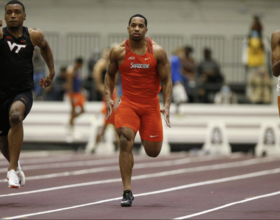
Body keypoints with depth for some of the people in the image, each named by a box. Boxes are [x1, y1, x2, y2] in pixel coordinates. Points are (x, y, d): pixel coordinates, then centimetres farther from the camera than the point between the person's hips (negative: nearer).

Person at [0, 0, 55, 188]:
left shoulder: (34, 35, 1)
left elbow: (45, 46, 23)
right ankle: (15, 164, 51)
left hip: (23, 94, -1)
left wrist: (52, 72, 24)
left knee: (15, 116, -35)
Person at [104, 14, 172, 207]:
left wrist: (167, 106, -10)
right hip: (128, 103, -1)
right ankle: (127, 192, -18)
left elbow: (166, 80, 0)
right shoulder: (118, 52, -3)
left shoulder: (157, 52, -5)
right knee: (126, 141, -22)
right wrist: (108, 97, -1)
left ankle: (147, 138, 45)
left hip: (151, 105, 1)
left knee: (153, 152, 4)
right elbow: (110, 75, 13)